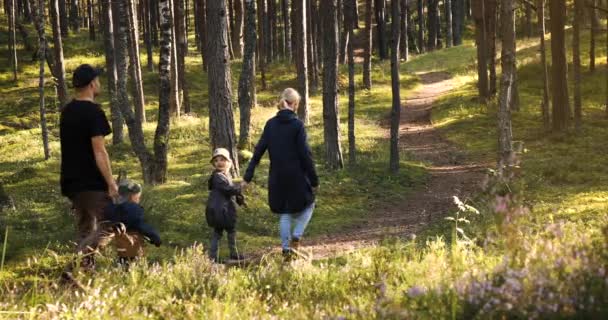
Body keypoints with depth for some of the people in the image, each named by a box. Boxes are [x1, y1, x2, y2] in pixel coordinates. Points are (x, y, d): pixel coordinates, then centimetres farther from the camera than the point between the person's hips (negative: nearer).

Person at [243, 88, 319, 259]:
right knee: (307, 205, 17)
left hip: (277, 178, 4)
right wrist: (314, 180, -6)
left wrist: (248, 176, 5)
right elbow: (305, 154, -12)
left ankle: (286, 247, 12)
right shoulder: (297, 125, -11)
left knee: (284, 213, 15)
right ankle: (296, 236, -1)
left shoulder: (271, 124, 2)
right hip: (297, 176, -4)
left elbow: (259, 150, 2)